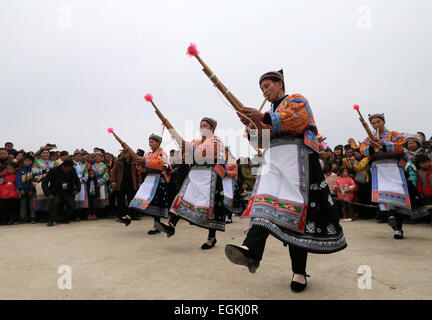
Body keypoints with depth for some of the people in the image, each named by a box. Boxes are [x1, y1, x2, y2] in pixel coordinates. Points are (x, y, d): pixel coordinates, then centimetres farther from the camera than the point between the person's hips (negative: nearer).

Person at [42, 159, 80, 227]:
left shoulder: (72, 170, -2)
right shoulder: (53, 171, -11)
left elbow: (77, 181, 14)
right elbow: (44, 182, -8)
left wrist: (77, 189, -4)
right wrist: (48, 194, -19)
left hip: (68, 192, 3)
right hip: (56, 192, -2)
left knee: (72, 204, -21)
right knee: (55, 201, -33)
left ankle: (64, 219, 5)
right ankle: (51, 221, -18)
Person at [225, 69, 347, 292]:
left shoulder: (297, 100, 13)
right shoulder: (270, 112, 31)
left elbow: (297, 122, -9)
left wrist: (264, 119, -14)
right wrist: (252, 126, 6)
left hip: (295, 154, -5)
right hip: (272, 157, 6)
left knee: (295, 208, -11)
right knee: (265, 200, -19)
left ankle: (299, 271, -6)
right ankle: (251, 250, -38)